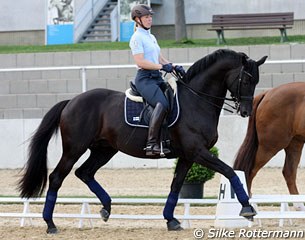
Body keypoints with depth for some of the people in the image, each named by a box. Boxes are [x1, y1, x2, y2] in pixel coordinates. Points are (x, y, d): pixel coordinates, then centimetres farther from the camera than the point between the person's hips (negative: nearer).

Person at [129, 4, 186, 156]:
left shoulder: (151, 37, 23)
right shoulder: (137, 38, -5)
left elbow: (160, 59, 23)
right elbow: (140, 61, -15)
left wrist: (174, 67, 6)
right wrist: (162, 66, -19)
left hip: (157, 78, 10)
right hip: (145, 78, -10)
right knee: (162, 104, -32)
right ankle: (152, 143, -36)